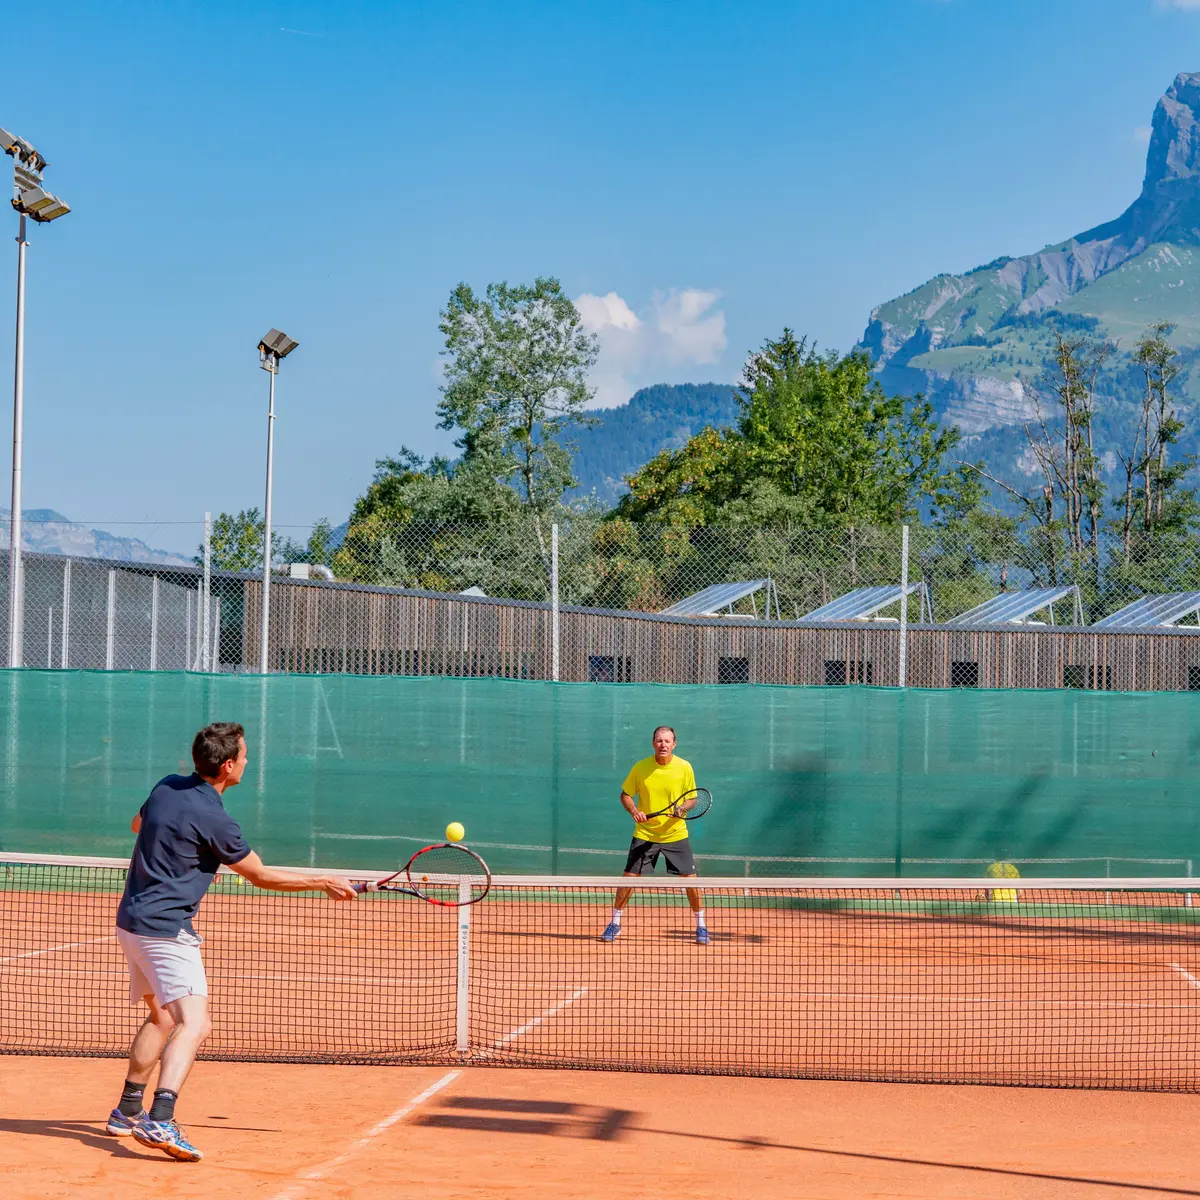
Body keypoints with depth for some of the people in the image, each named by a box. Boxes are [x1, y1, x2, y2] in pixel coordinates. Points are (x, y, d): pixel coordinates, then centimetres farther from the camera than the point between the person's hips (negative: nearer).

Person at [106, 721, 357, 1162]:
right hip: (167, 928, -9)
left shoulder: (166, 787, 6)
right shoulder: (214, 820, -17)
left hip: (131, 920, 9)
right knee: (193, 1023, -18)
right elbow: (262, 876, -5)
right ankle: (159, 1121, -35)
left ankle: (127, 1111, 31)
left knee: (162, 1016, 25)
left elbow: (138, 824, 29)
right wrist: (324, 883, 3)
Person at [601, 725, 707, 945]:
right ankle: (615, 924, 12)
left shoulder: (684, 768, -6)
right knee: (629, 877, -3)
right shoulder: (640, 768, -7)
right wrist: (634, 811, -15)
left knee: (690, 878, -4)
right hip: (645, 833, 0)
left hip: (675, 834, 0)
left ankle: (701, 926, 11)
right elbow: (625, 795, 4)